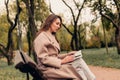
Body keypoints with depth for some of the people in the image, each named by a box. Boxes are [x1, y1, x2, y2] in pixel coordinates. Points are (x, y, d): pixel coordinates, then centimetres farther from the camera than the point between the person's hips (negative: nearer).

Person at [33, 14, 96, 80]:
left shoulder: (52, 36, 21)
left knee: (79, 60, -14)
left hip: (55, 65, 8)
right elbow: (43, 59, -16)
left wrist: (67, 55, 3)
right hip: (48, 68, -8)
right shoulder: (41, 37, -8)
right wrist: (62, 61, -18)